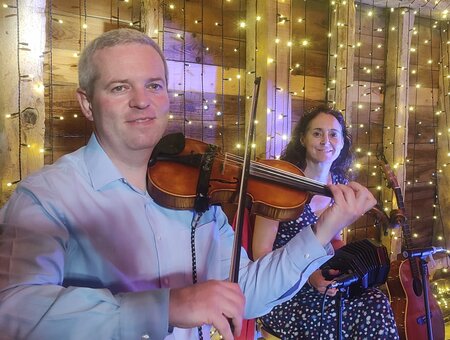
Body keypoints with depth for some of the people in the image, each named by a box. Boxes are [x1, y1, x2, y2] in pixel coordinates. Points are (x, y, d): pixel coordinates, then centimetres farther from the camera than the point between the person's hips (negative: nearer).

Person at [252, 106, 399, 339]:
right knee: (334, 319, -27)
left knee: (377, 303, -18)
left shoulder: (340, 183, 2)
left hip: (322, 281, 5)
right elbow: (261, 252, -14)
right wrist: (308, 275, -23)